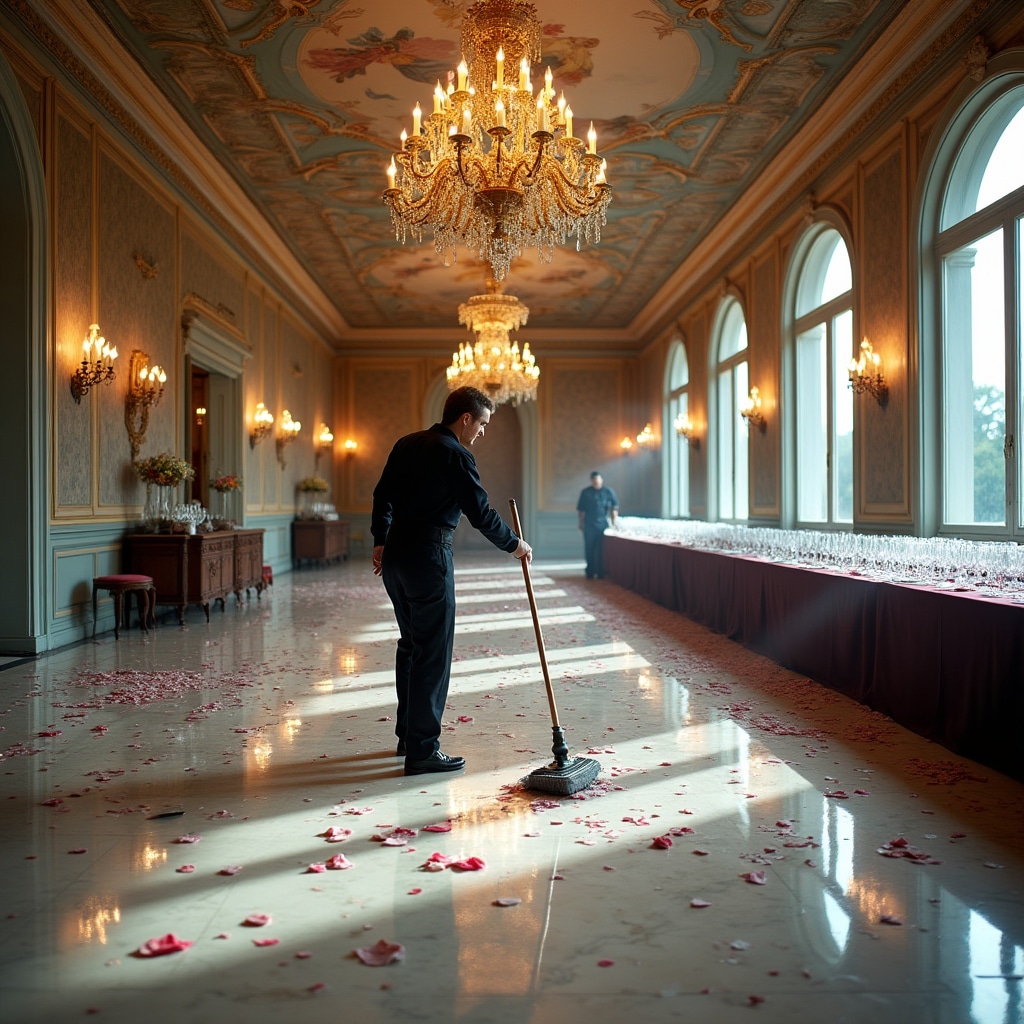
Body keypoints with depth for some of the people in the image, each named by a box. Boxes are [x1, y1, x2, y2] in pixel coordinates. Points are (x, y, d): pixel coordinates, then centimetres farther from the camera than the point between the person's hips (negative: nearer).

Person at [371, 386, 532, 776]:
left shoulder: (406, 444, 12)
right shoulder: (456, 455, -12)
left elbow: (382, 495, 16)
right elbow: (481, 514, -11)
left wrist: (380, 541, 21)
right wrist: (514, 545, 3)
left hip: (394, 554, 9)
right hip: (428, 556, -9)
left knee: (410, 643, 19)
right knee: (433, 653, -3)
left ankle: (407, 733, 28)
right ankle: (422, 751, 0)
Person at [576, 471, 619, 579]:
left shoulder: (608, 492, 1)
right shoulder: (585, 492, 2)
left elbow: (614, 507, 4)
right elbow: (581, 509, 7)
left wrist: (614, 521, -2)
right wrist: (581, 522, 5)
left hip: (603, 524, 0)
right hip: (589, 525, 0)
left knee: (602, 550, 2)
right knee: (589, 549, 3)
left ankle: (601, 572, 9)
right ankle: (590, 572, 13)